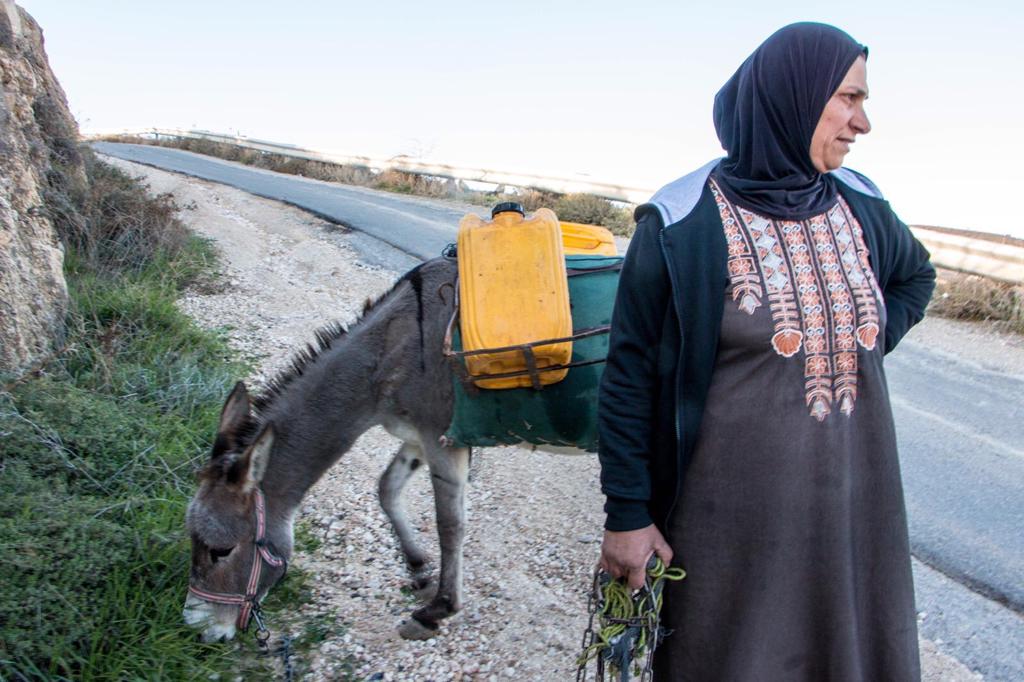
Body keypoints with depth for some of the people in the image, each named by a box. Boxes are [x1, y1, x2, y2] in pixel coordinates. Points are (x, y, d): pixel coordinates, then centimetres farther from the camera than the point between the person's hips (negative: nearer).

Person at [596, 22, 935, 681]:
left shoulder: (860, 206, 1)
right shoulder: (683, 226, -16)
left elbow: (916, 275, 23)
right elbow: (629, 376, -12)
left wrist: (871, 345, 5)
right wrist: (626, 514, -11)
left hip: (854, 503, 6)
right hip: (733, 517, -5)